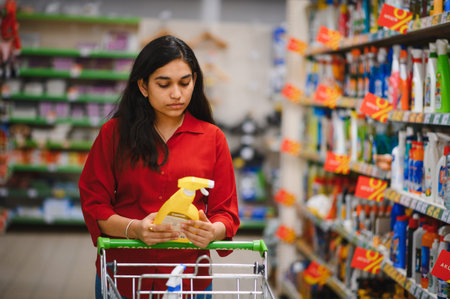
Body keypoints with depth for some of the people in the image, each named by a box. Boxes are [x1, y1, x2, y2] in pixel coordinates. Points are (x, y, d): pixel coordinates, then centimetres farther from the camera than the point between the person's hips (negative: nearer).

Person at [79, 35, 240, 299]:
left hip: (189, 277, 1)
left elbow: (225, 211, 3)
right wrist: (133, 228, -20)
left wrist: (212, 232, -20)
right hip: (121, 275, 0)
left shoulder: (213, 138, 3)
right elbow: (93, 203, -2)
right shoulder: (114, 134, 1)